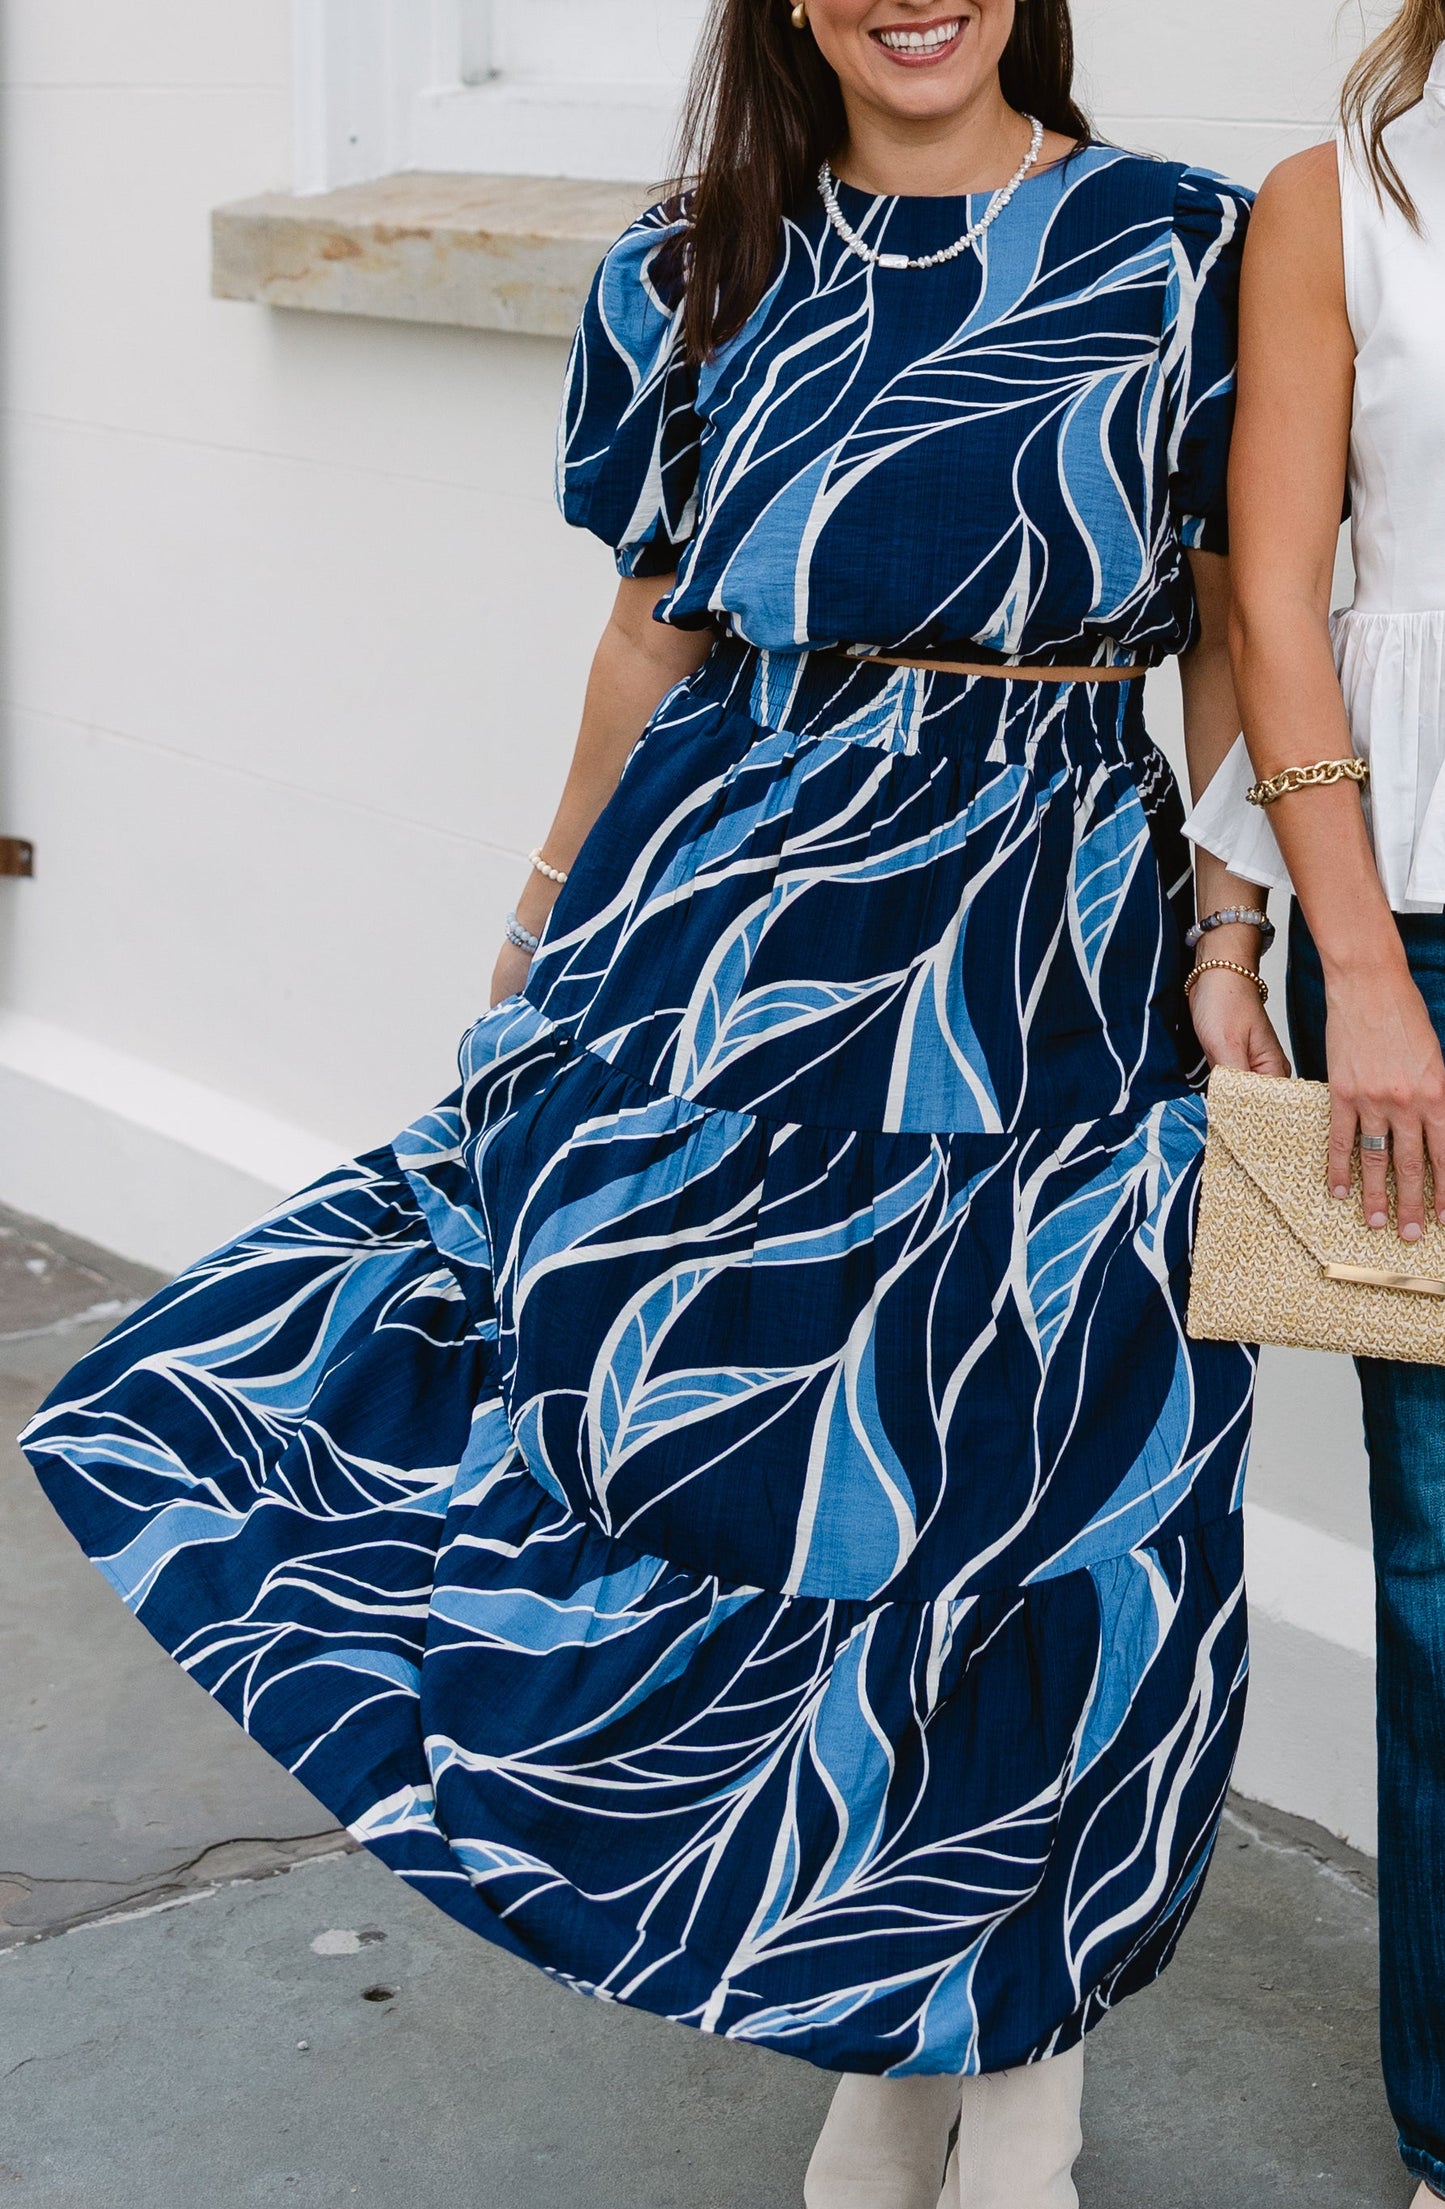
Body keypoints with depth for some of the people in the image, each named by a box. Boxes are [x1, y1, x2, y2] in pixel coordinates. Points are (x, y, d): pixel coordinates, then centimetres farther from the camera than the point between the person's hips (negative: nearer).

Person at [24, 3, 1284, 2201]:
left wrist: (1226, 917, -2)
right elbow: (658, 638, 15)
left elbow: (1245, 629, 6)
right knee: (763, 1449, 2)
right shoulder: (696, 281, 9)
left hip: (1048, 943, -2)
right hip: (745, 926, 2)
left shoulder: (1179, 249, 3)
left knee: (1026, 1477, -1)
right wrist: (556, 927, 17)